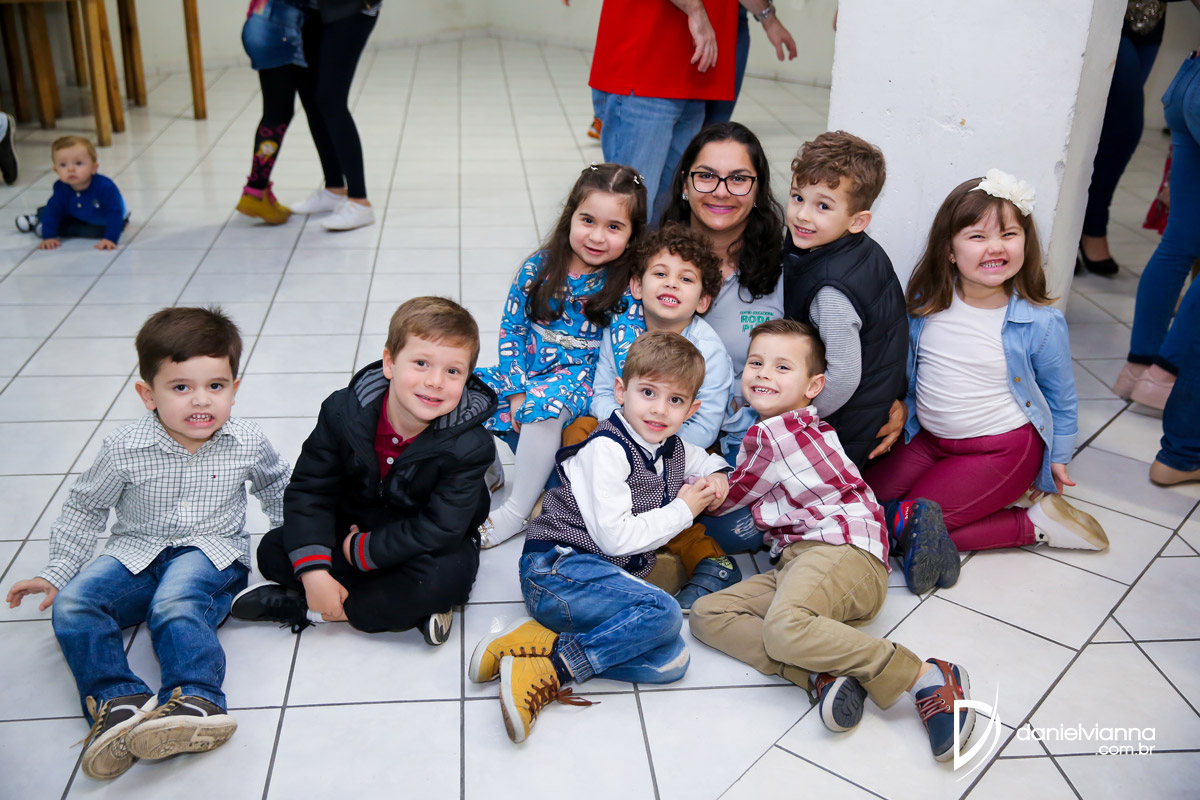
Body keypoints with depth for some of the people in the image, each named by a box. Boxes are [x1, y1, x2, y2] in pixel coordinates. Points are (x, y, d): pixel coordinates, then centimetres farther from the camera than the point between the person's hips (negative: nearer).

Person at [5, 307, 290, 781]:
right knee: (72, 604, -22)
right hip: (136, 552, 3)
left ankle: (195, 701, -47)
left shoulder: (247, 443, -8)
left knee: (175, 603, -35)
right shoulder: (125, 449, -10)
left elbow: (277, 486, 15)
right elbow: (85, 507, 6)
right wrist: (57, 572, 6)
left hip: (211, 551, -2)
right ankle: (118, 702, -35)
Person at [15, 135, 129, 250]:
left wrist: (110, 239, -49)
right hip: (81, 217, 4)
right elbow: (53, 210, -17)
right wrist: (48, 237, -25)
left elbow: (114, 213, -40)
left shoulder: (105, 187, -40)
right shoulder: (61, 189, -25)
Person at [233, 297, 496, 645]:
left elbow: (440, 529, -25)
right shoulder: (344, 411, -16)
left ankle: (299, 607, -22)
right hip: (353, 525, 4)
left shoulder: (469, 445, -24)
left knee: (445, 577, -35)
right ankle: (409, 607, -21)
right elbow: (310, 489, -13)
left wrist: (362, 551, -22)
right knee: (273, 551, -15)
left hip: (421, 547, -3)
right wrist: (314, 571, -25)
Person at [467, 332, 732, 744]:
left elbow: (703, 458, 38)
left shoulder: (673, 449, 12)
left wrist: (716, 474, 12)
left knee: (671, 661, -13)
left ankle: (541, 641, -18)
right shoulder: (607, 449, -13)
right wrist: (682, 510, -7)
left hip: (607, 577, 8)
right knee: (663, 612, -30)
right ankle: (550, 671, -26)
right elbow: (616, 537, -19)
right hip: (556, 569, -8)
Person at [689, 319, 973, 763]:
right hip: (798, 561, 10)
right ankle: (825, 676, -24)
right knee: (706, 614, -5)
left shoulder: (772, 432, -5)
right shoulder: (801, 428, 26)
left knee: (784, 627, -40)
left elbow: (728, 498, 9)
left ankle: (927, 677, -27)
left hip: (842, 548, -10)